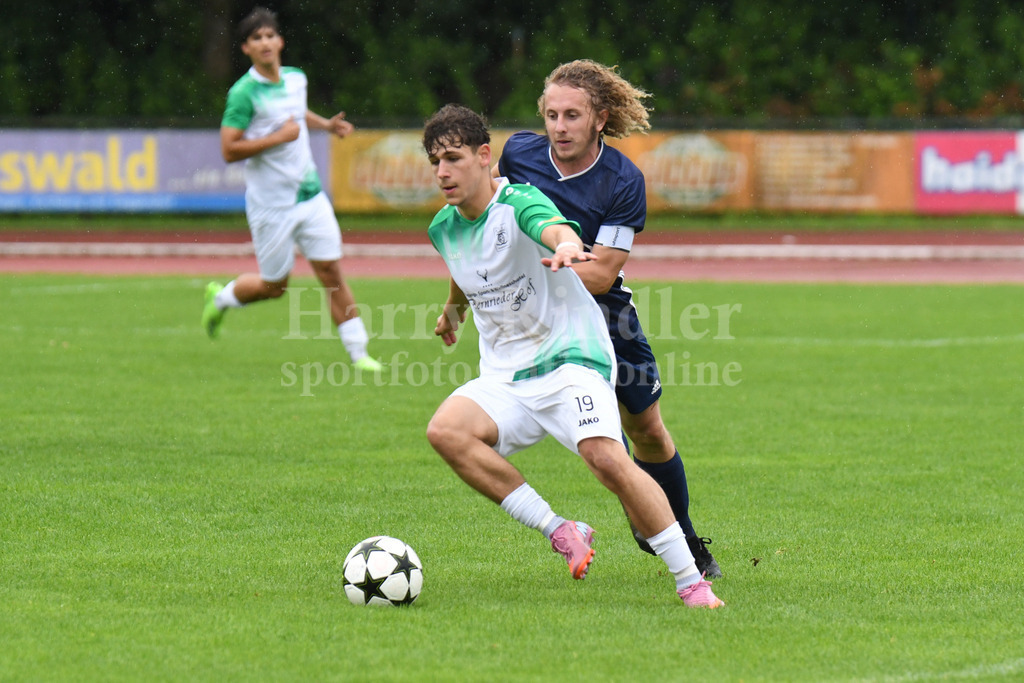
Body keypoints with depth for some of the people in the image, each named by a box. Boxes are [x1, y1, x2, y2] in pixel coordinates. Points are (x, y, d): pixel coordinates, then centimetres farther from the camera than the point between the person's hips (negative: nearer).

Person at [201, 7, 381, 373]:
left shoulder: (296, 79, 7)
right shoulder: (244, 92, -15)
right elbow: (229, 150, -20)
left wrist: (327, 124, 14)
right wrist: (279, 137, -22)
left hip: (310, 195, 5)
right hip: (271, 203, -5)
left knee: (332, 271, -2)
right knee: (274, 285, 6)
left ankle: (358, 352, 1)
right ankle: (219, 298, 35)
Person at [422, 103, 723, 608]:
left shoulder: (518, 203, -13)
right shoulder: (443, 229, 10)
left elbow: (554, 228, -38)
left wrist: (567, 245, -62)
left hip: (571, 358, -6)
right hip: (503, 377, 6)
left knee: (606, 458, -30)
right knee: (445, 429, -26)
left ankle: (691, 581, -19)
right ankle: (559, 532, -20)